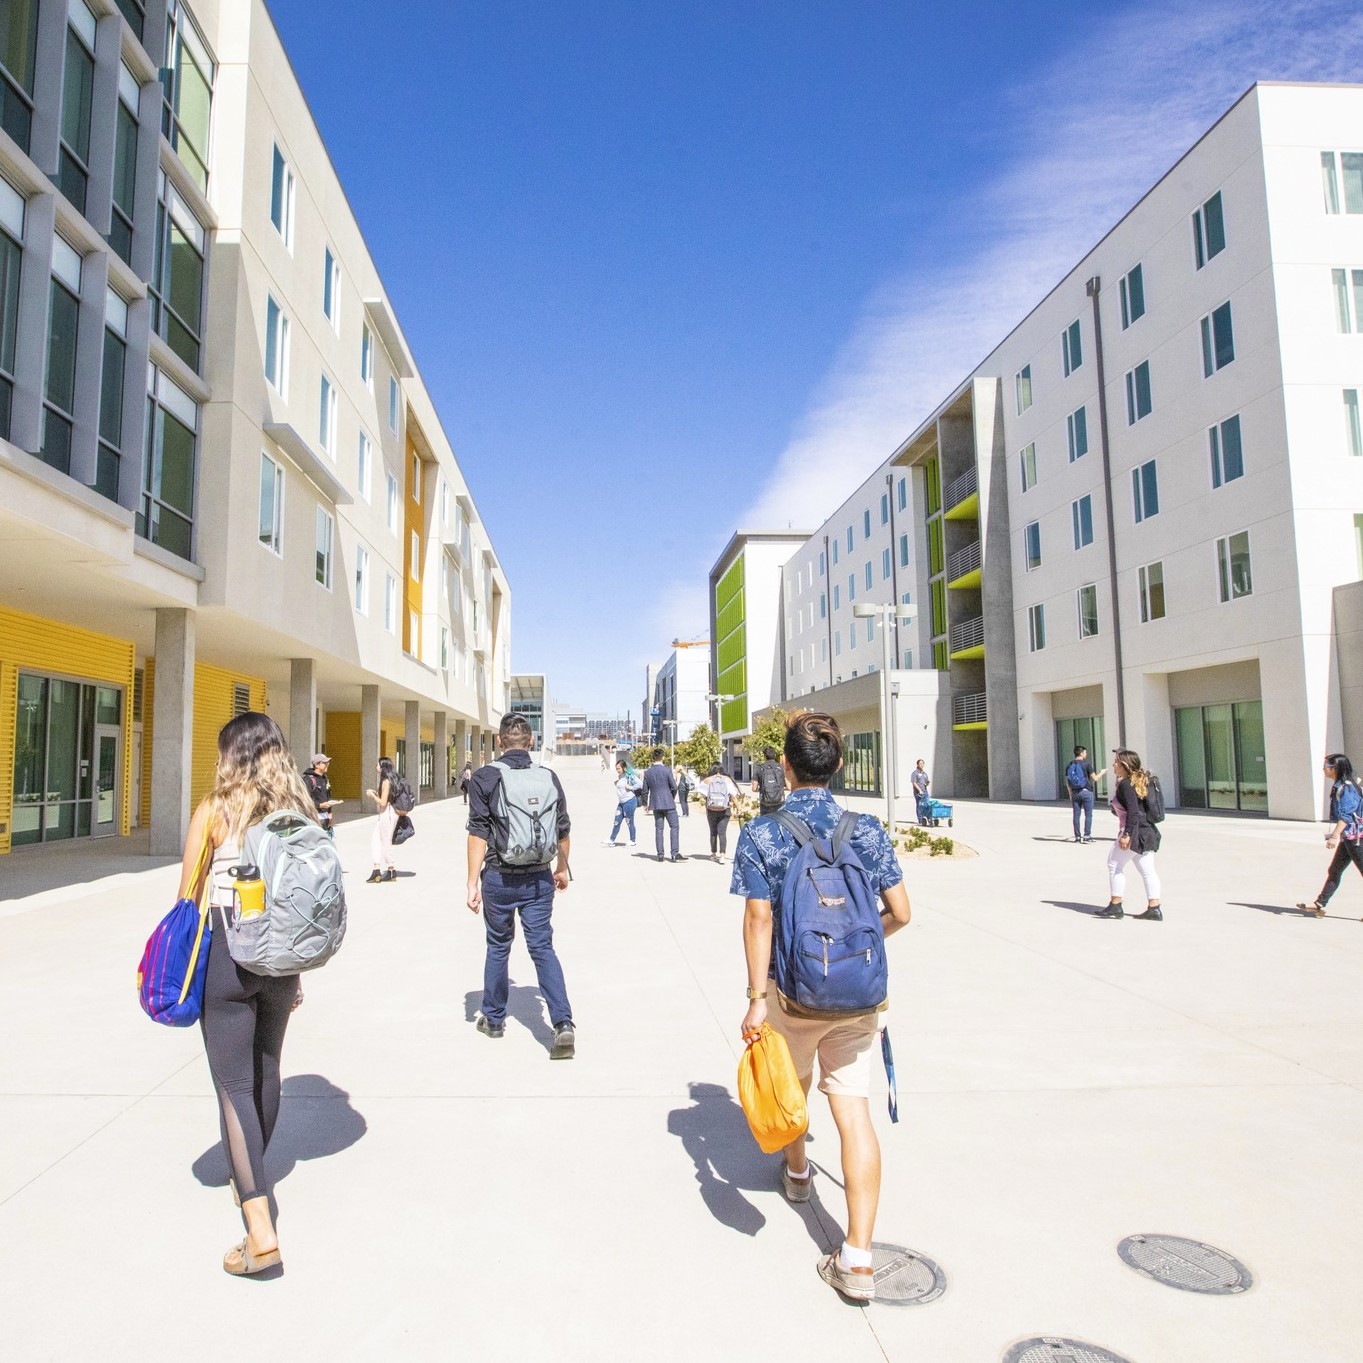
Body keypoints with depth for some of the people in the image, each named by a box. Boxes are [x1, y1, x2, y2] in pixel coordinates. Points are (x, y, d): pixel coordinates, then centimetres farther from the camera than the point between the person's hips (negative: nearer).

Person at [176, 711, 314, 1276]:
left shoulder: (216, 808, -8)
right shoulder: (301, 810, 3)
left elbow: (187, 899, -5)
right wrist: (295, 970, 16)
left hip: (226, 949, -5)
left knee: (234, 1085, 0)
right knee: (267, 1070, 21)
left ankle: (260, 1227, -4)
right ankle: (251, 1179, 43)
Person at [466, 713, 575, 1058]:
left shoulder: (485, 777, -7)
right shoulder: (548, 777, 2)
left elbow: (478, 833, -11)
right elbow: (563, 831, 9)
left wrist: (472, 882, -8)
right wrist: (562, 868, 23)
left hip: (499, 878, -1)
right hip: (539, 878, 2)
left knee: (498, 946, 17)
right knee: (543, 948, 6)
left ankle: (493, 1018, 31)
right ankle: (563, 1023, -8)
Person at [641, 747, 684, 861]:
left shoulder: (647, 772, 3)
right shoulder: (667, 770, -9)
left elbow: (645, 791, 7)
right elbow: (674, 787, -8)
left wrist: (645, 803, 20)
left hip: (655, 804, 4)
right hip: (668, 803, -4)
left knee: (658, 828, 9)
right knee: (675, 827, 0)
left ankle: (660, 854, 9)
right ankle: (675, 853, -8)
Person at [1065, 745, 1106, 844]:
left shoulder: (1069, 766, 7)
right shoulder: (1087, 764, -8)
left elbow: (1067, 783, 9)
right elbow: (1095, 778, -7)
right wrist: (1102, 772, 12)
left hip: (1075, 793, 5)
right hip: (1086, 791, -5)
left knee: (1076, 815, 7)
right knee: (1088, 815, 2)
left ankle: (1077, 837, 9)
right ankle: (1087, 836, -1)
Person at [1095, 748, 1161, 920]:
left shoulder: (1126, 784, -16)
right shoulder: (1140, 781, 13)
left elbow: (1133, 812, -24)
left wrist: (1127, 834, -24)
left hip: (1134, 833, -9)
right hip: (1148, 832, 9)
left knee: (1115, 864, 2)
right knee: (1147, 870, 9)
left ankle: (1115, 906, 6)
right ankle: (1154, 908, 9)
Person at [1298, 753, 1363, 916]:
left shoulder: (1346, 788, -17)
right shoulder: (1340, 786, 11)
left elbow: (1345, 816, -23)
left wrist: (1334, 836, -28)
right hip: (1348, 838, 10)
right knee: (1334, 871, 11)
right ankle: (1319, 904, 14)